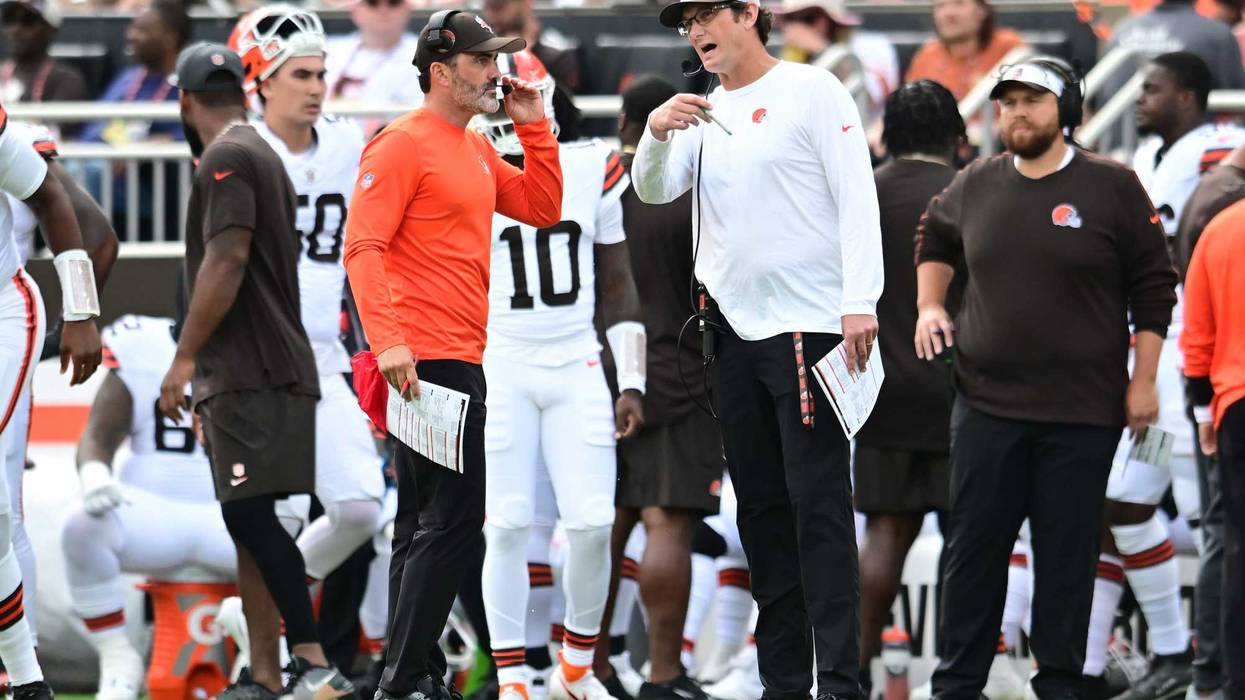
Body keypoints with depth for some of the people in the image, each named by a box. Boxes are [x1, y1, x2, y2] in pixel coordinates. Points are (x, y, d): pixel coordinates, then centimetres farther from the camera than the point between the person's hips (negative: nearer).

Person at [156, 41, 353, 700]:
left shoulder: (226, 158, -10)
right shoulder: (263, 156, 20)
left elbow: (227, 260, -20)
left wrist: (185, 357, -17)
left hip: (250, 374, -10)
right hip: (255, 372, 10)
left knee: (251, 517, -16)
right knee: (249, 525, 9)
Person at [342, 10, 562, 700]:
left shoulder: (476, 150, 16)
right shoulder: (404, 145, -11)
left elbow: (543, 208, 19)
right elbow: (363, 246, -17)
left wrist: (534, 128, 10)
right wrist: (388, 341, -26)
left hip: (460, 358, 10)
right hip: (426, 359, -10)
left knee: (423, 525, 11)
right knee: (455, 520, -12)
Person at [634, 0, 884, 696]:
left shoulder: (812, 91, -3)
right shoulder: (704, 112, 14)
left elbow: (857, 195, -9)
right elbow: (653, 190, 6)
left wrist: (860, 300, -18)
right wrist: (657, 133, -15)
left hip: (809, 327, -6)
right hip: (734, 332, 7)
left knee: (819, 508, -9)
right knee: (762, 510, 8)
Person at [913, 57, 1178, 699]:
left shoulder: (1113, 188, -4)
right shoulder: (975, 186, 6)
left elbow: (1152, 288, -1)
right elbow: (934, 240, 26)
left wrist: (1143, 379, -4)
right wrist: (929, 304, 11)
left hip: (1083, 412, -3)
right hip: (987, 405, 3)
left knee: (1067, 554, 3)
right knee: (973, 548, 5)